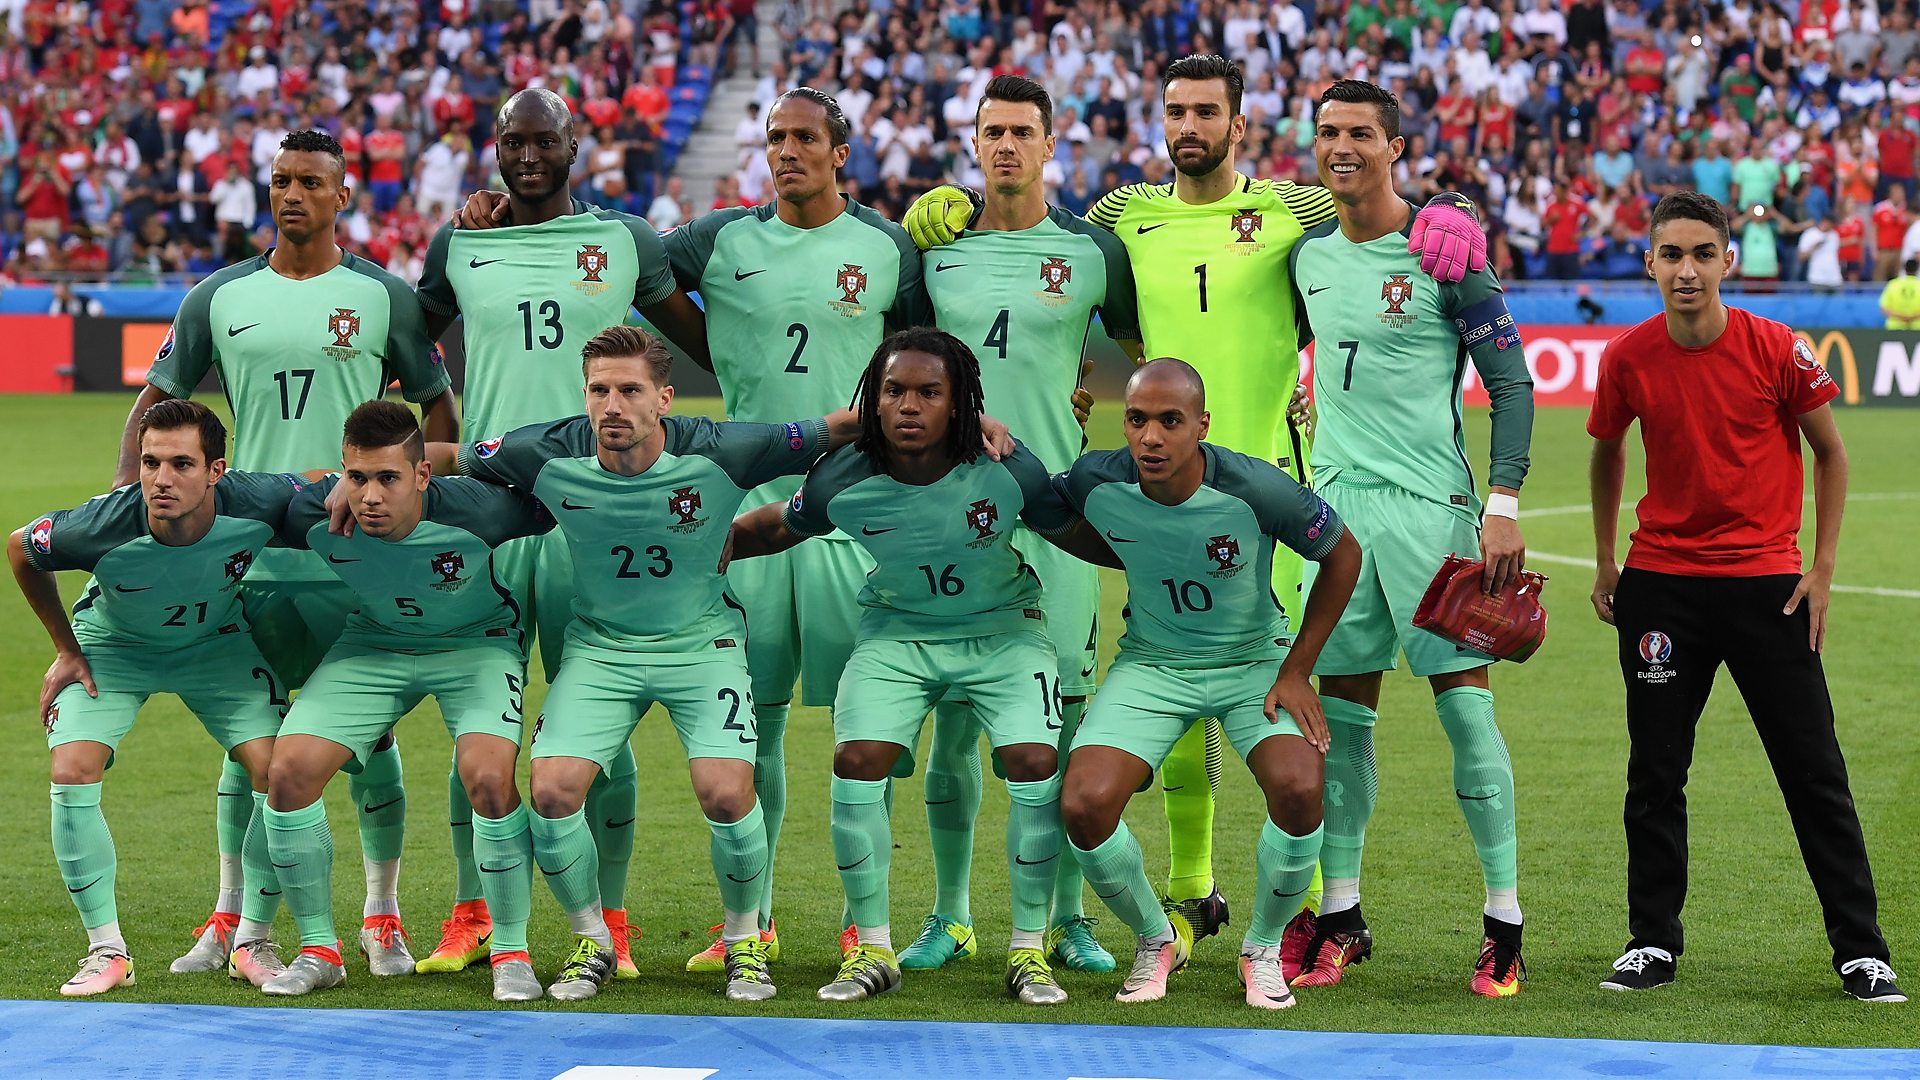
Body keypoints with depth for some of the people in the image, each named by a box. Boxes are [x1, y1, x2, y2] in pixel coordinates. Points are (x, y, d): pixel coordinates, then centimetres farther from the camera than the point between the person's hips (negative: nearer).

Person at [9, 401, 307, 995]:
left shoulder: (255, 503, -33)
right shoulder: (104, 525, -35)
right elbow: (20, 549, -12)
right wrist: (66, 650, -7)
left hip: (218, 642, 1)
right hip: (112, 645, -1)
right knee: (72, 772, -19)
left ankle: (255, 939, 5)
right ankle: (107, 951, -5)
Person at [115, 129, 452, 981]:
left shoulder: (383, 296, 2)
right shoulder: (221, 297, 8)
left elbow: (435, 405, 7)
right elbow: (157, 400, 13)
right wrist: (125, 491, -2)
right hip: (250, 551, 2)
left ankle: (382, 916, 12)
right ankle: (232, 918, 15)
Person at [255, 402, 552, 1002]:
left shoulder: (475, 510, -34)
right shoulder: (313, 517, -26)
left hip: (476, 644, -3)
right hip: (373, 643, 3)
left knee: (487, 777, -26)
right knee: (288, 772, -11)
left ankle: (511, 953, -6)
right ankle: (318, 952, 6)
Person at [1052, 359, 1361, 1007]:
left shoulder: (1256, 490, -25)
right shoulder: (1096, 484, -18)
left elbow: (1343, 556, -7)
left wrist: (1295, 672, -8)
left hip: (1255, 662, -2)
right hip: (1151, 665, 2)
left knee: (1299, 789, -28)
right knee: (1085, 805, -20)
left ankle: (1264, 950, 1)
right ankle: (1156, 941, 11)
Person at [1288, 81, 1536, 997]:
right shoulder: (1307, 254, 10)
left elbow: (1511, 382, -5)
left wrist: (1503, 505, -12)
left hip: (1431, 501, -5)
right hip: (1337, 502, 5)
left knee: (1463, 699, -7)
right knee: (1341, 709, 5)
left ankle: (1505, 920, -2)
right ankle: (1340, 915, 13)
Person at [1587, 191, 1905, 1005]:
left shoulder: (1774, 350, -10)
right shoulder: (1627, 358, -4)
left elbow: (1829, 451, 2)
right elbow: (1607, 453, 14)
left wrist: (1822, 568, -2)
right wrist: (1605, 561, 12)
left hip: (1765, 581, -2)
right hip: (1660, 582, 2)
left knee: (1814, 771, -1)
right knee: (1655, 770, 5)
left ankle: (1861, 951, 5)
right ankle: (1652, 942, 17)